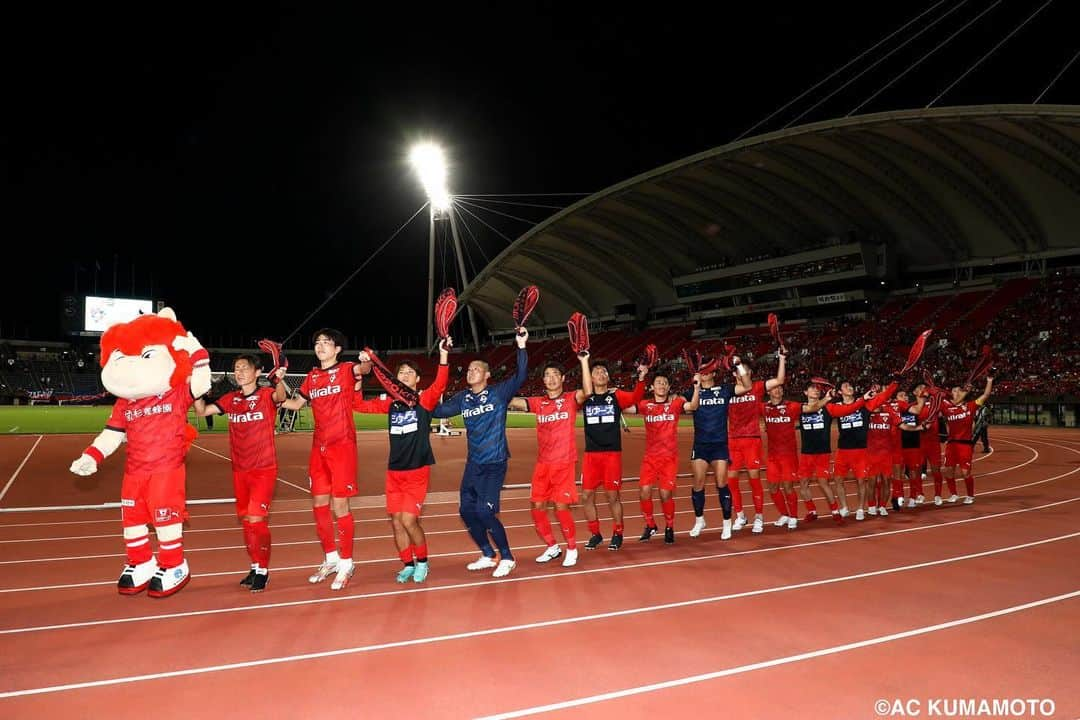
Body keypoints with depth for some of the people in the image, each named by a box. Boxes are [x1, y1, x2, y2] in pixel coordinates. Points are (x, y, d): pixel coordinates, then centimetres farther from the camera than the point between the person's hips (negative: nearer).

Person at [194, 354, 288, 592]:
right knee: (245, 520, 12)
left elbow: (280, 397, -31)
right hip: (239, 470, 6)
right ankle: (255, 567, 27)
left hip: (264, 468, -6)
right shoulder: (231, 398, 6)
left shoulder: (266, 395, -9)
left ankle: (263, 571, 6)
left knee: (256, 519, -10)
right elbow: (202, 411, 5)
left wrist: (278, 380, -53)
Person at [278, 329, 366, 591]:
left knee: (339, 506, -2)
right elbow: (296, 403, 23)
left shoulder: (346, 369, -4)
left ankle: (346, 564, 13)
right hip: (318, 448, 6)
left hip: (342, 446, -6)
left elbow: (361, 369, -26)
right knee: (319, 506, 11)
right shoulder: (312, 376, 12)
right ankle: (330, 559, 29)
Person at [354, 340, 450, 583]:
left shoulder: (424, 400, -4)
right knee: (396, 521, 6)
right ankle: (408, 565, 25)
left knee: (409, 519, -10)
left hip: (418, 471, -4)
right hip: (394, 471, 4)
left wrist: (444, 355, -35)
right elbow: (359, 405, 9)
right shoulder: (389, 403, 8)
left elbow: (439, 385, -22)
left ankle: (422, 562, 14)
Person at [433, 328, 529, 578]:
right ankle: (488, 556, 28)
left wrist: (521, 346, -29)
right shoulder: (462, 398, 7)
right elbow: (438, 411, 12)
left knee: (485, 511, -12)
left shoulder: (499, 393, -7)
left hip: (495, 463, -6)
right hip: (473, 463, 6)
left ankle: (507, 557, 7)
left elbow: (520, 377, -21)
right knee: (467, 510, 8)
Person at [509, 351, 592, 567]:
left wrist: (584, 362, -28)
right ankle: (552, 547, 26)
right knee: (537, 507, 5)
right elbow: (513, 402, -6)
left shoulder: (571, 399, -2)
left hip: (564, 462, -4)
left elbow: (587, 392, -22)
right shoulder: (538, 402, 7)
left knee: (561, 506, -8)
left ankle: (572, 549, 14)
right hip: (542, 463, 4)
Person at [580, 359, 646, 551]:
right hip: (591, 454, 2)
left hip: (612, 454, -2)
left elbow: (635, 397, -15)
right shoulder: (585, 398, 6)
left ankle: (617, 533, 23)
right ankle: (595, 534, 22)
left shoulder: (616, 396, 1)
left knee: (613, 496, 3)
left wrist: (641, 378, -34)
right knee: (587, 495, 3)